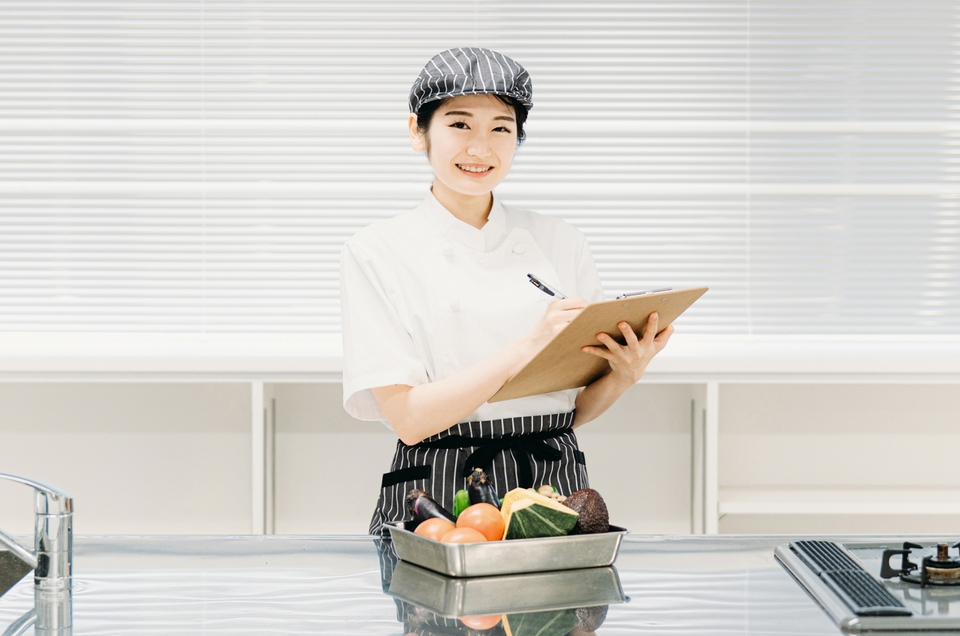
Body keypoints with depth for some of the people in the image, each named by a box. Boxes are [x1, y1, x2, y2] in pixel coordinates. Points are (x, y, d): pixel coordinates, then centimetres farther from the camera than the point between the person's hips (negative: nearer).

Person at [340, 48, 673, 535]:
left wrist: (625, 374, -9)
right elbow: (408, 417, -10)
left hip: (554, 490, 3)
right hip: (435, 502, -3)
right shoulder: (377, 253, 0)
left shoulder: (560, 244, 10)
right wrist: (527, 347, -19)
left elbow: (577, 409, 12)